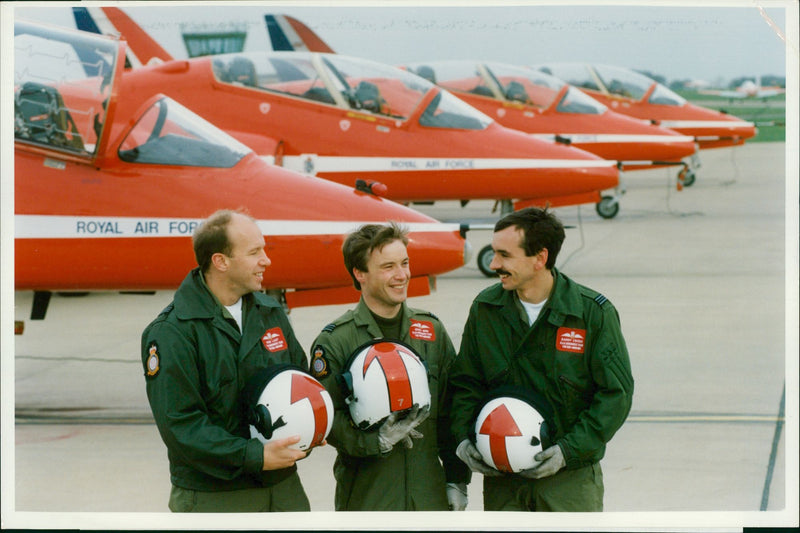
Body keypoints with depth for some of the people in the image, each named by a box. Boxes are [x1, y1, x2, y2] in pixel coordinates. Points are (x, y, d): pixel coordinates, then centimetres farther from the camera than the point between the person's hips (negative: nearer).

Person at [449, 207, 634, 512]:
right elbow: (465, 384, 11)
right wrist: (463, 436, -7)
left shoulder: (594, 312, -8)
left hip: (571, 478, -3)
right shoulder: (484, 309, 2)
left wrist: (569, 449, -17)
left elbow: (616, 393, -7)